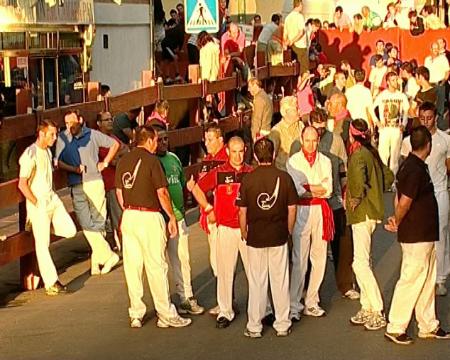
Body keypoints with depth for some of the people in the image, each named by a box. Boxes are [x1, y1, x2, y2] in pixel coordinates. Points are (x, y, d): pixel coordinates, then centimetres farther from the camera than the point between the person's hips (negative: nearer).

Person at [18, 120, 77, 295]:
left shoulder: (47, 151, 10)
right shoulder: (30, 155, -17)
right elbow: (22, 184, -19)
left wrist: (51, 196, 14)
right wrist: (37, 204, -14)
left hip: (52, 199, 8)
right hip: (39, 204, -8)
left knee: (69, 230, -3)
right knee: (43, 244, -2)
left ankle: (40, 226, 21)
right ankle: (51, 283, 2)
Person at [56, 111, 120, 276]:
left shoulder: (92, 135, 3)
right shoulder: (62, 138, 5)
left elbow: (115, 144, 14)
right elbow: (58, 162, 1)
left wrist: (105, 163, 7)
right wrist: (73, 168, -13)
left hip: (94, 182, -1)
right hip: (76, 186, 1)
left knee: (98, 222, 1)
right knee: (86, 225, -8)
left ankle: (97, 260, 10)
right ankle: (108, 255, -3)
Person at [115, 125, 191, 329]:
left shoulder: (123, 161, 8)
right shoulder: (151, 160, -10)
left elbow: (119, 192, 12)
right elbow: (162, 192, -11)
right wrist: (172, 217, -1)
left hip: (129, 216, 6)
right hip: (149, 216, -6)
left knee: (132, 266, 9)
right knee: (156, 266, -1)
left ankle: (135, 314, 14)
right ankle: (166, 315, 4)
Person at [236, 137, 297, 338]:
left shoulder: (248, 179, -8)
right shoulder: (284, 177, -6)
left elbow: (242, 211, -5)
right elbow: (292, 208, -2)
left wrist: (244, 233, 9)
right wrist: (289, 231, 12)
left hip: (255, 236, 0)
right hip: (279, 236, 1)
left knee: (256, 281, 7)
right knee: (280, 280, 9)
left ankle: (254, 327, 12)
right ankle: (282, 325, 16)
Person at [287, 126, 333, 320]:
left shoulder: (325, 161, 12)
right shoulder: (293, 161, 2)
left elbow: (328, 189, 0)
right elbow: (296, 189, -10)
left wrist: (307, 187, -11)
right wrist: (318, 188, -8)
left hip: (321, 211, 4)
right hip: (301, 211, -4)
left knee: (319, 258, 5)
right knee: (299, 260, -6)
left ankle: (311, 302, 16)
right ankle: (294, 305, -1)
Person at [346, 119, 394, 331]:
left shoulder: (359, 154, -16)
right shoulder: (371, 153, 12)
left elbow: (358, 177, -36)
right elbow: (388, 176, 24)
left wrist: (357, 198, -25)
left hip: (362, 212, -10)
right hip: (370, 212, 10)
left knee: (360, 263, -8)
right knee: (362, 262, 14)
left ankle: (377, 313, -7)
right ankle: (367, 309, 20)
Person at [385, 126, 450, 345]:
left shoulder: (411, 165, 10)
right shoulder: (416, 169, -21)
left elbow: (400, 197, 13)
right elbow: (404, 201, -23)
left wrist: (397, 220, 2)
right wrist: (397, 223, -7)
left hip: (424, 235, 10)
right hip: (416, 236, -10)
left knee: (427, 280, 16)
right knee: (411, 280, -3)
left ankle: (428, 326, 25)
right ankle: (395, 328, 6)